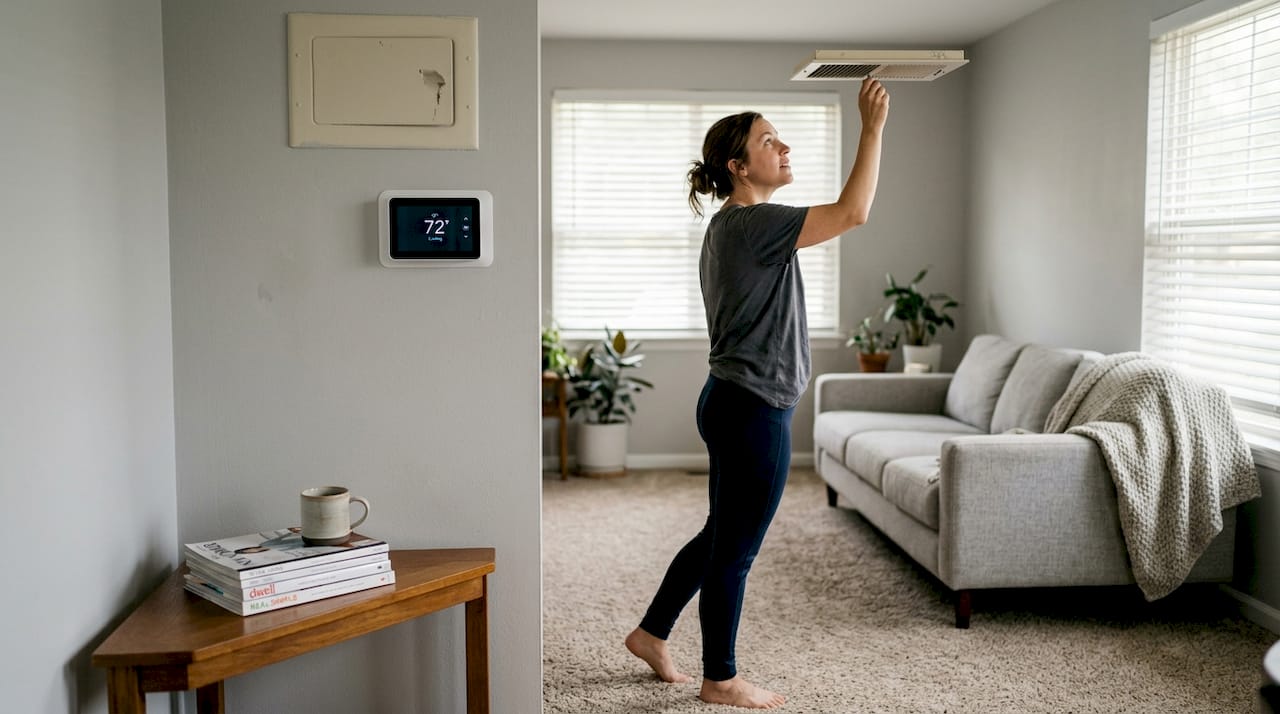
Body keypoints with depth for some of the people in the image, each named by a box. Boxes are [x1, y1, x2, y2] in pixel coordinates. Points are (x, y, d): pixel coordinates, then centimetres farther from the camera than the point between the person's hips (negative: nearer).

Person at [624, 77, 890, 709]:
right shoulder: (752, 223, -17)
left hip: (733, 403, 10)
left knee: (721, 536, 21)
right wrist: (872, 126, -16)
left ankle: (652, 633, 33)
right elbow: (853, 212, -23)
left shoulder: (729, 227, 15)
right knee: (735, 549, 3)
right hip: (753, 411, -10)